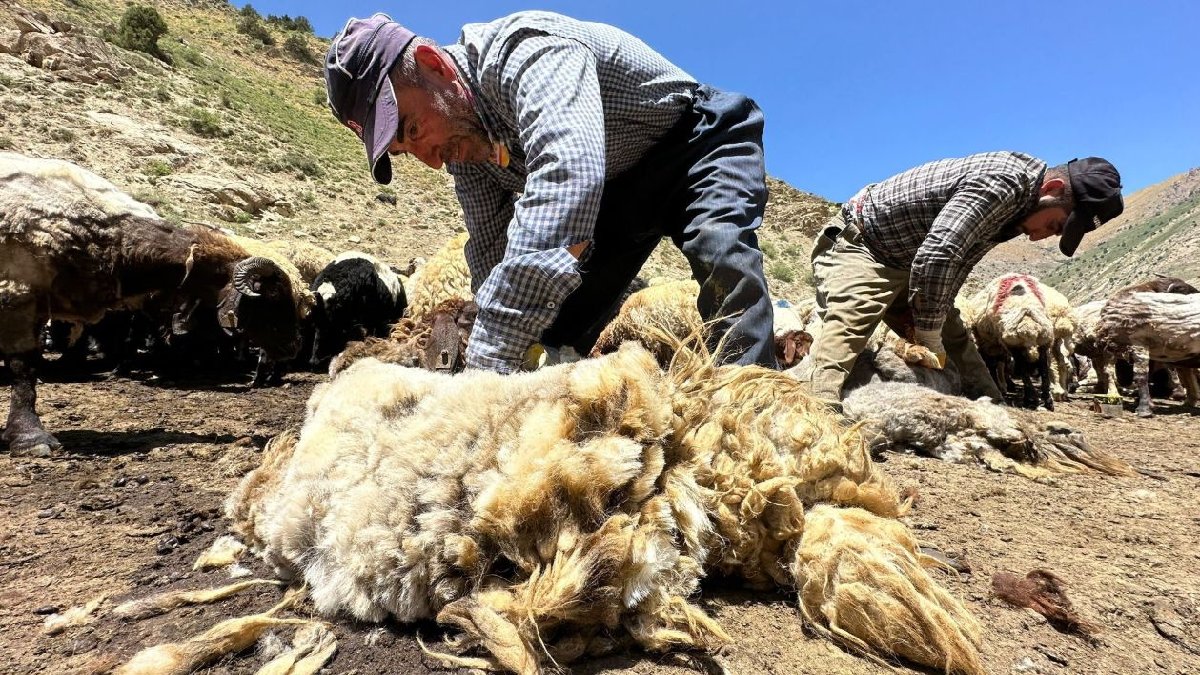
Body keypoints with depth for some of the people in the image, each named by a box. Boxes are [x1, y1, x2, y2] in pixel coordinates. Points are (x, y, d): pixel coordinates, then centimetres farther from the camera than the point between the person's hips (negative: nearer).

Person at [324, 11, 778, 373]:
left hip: (699, 142, -6)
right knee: (546, 331, -7)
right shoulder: (464, 143, -7)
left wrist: (486, 361, -55)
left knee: (722, 254, -37)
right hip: (615, 186, 6)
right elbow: (492, 257, -3)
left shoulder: (527, 51, -33)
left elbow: (567, 177, -52)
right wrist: (484, 363, -13)